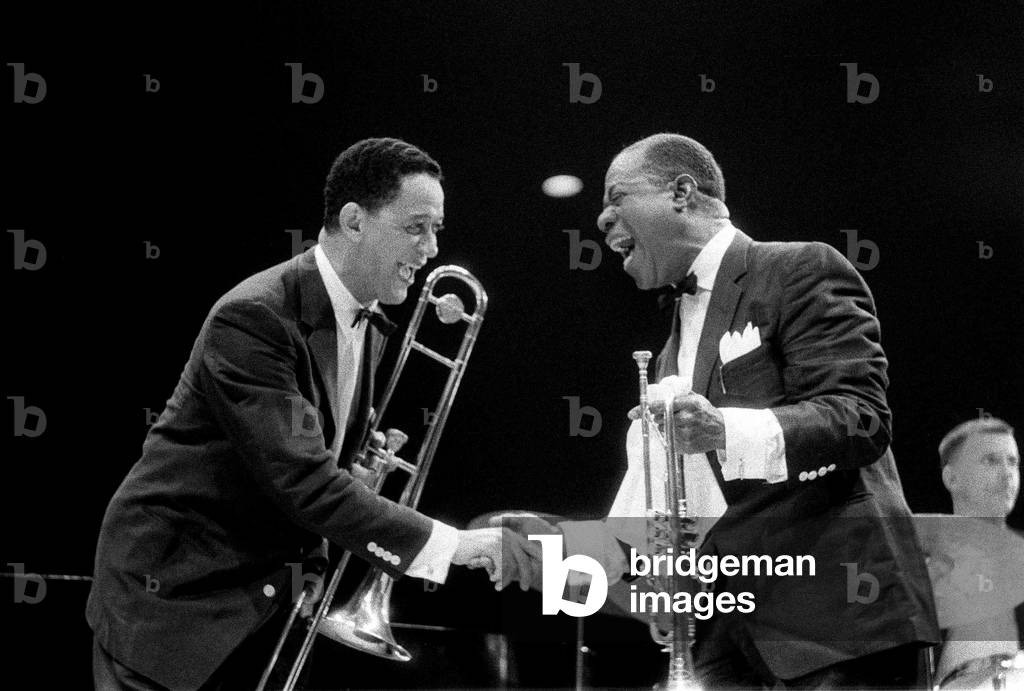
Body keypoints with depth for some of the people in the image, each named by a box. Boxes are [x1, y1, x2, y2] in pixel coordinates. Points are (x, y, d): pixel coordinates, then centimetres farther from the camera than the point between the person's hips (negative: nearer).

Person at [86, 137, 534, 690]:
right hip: (175, 590, -8)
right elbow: (300, 477, -29)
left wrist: (359, 472, -3)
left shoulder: (369, 327, 7)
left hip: (271, 596, 8)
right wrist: (447, 544, -31)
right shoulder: (253, 317, -22)